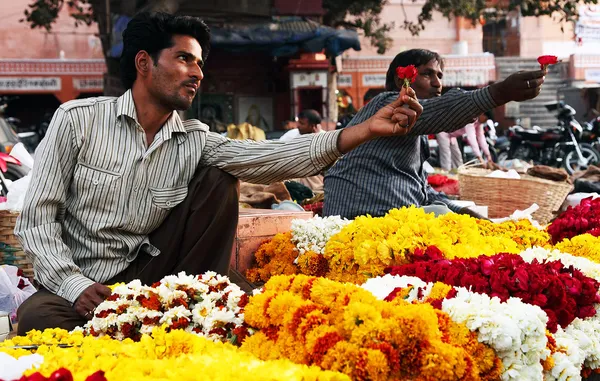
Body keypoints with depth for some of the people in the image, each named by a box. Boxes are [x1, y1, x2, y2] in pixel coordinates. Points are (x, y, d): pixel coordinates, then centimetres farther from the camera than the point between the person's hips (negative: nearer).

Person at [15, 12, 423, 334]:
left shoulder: (195, 141, -2)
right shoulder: (77, 119, -10)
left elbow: (271, 158, -18)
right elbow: (37, 219, -10)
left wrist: (367, 129, -28)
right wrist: (75, 286, -26)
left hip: (144, 274, 3)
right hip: (73, 281, -3)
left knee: (219, 181, -9)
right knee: (37, 319, -38)